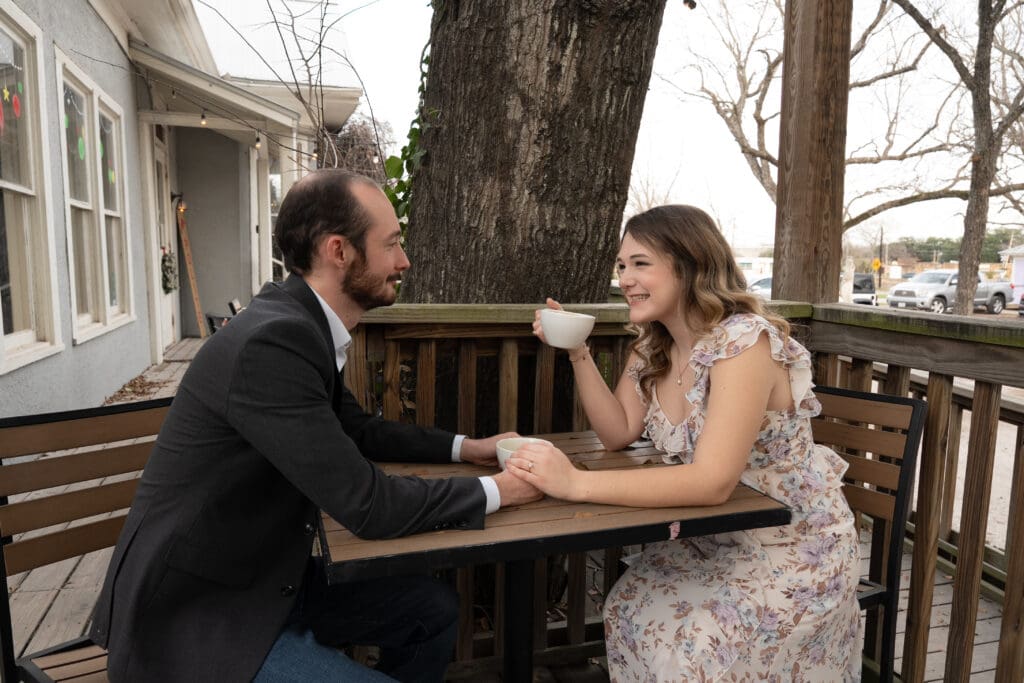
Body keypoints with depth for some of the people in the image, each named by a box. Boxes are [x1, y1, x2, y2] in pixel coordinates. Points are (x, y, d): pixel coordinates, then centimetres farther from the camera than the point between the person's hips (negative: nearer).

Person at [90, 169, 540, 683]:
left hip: (264, 577, 9)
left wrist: (463, 447, 7)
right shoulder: (271, 341, -28)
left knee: (433, 609, 10)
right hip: (193, 613, -8)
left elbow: (355, 430, 15)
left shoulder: (302, 326, -1)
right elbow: (369, 507, -26)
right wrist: (493, 492, -13)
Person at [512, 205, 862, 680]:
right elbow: (619, 434, 1)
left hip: (794, 549, -6)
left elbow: (712, 482, -36)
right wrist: (577, 353, -10)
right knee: (627, 614, -10)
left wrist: (576, 484, -42)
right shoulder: (652, 348, -2)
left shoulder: (744, 341, -27)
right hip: (714, 539, 7)